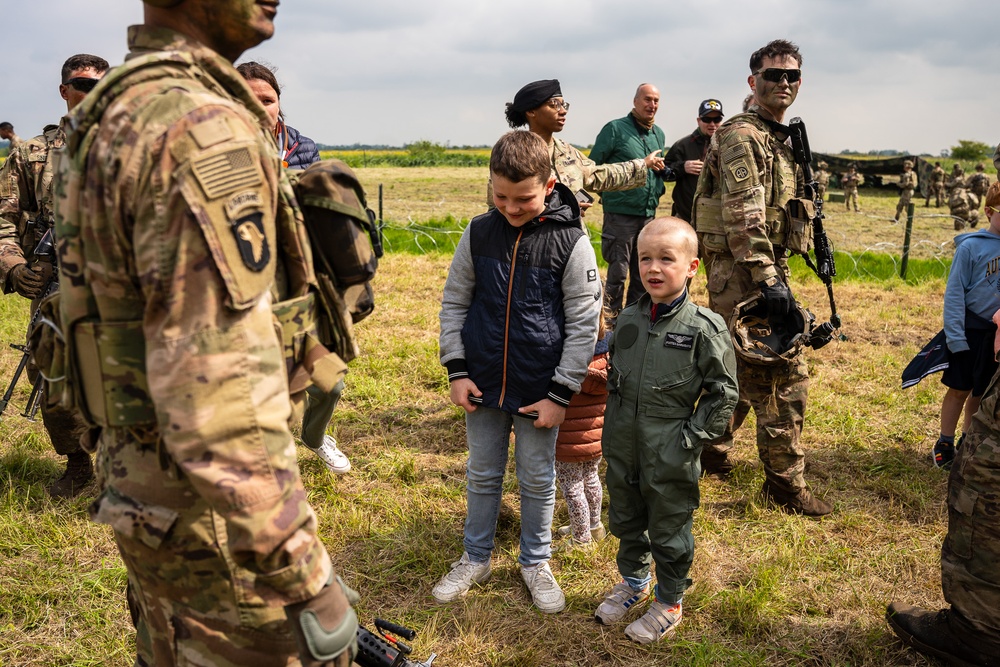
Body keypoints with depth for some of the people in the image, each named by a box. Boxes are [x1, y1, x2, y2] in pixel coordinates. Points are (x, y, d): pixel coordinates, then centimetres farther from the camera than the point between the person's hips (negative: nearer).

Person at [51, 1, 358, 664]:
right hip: (211, 510, -9)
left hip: (140, 481, 10)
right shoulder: (200, 127, -23)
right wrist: (305, 578, -24)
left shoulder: (110, 113, 9)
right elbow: (222, 395, -29)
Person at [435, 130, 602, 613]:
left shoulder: (571, 242, -12)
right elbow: (454, 302, 5)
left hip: (539, 390, -2)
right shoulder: (479, 233, -4)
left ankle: (535, 562, 35)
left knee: (538, 479, 14)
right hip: (483, 383, 3)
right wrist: (456, 370, -2)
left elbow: (583, 324, -8)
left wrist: (560, 394, -10)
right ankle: (476, 558, 36)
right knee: (482, 474, 17)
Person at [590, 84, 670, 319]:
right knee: (618, 270, -2)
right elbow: (593, 166, -4)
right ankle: (613, 316, 11)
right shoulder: (615, 129, -5)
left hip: (649, 212, 6)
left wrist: (662, 168, 3)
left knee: (643, 272, 12)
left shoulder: (658, 134, 14)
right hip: (620, 212, -6)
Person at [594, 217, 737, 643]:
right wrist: (615, 425, 8)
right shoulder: (628, 320, 0)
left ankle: (669, 603, 33)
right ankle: (633, 581, 46)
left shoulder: (704, 328, -14)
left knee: (668, 530, 12)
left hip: (670, 457, -5)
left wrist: (692, 437, -12)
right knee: (625, 520, 22)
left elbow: (723, 393, -9)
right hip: (623, 448, 5)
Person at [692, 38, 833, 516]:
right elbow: (742, 216, -21)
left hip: (764, 269, 10)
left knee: (744, 370, 17)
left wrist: (776, 274, 22)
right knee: (785, 374, -6)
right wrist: (769, 278, -25)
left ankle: (710, 449, 32)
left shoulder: (779, 138, 19)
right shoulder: (743, 136, -12)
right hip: (743, 272, -10)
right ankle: (785, 482, 5)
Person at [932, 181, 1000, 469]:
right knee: (959, 389, 4)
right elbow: (954, 293, -10)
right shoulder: (971, 247, -10)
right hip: (973, 331, -4)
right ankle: (945, 443, 18)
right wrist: (955, 336, -14)